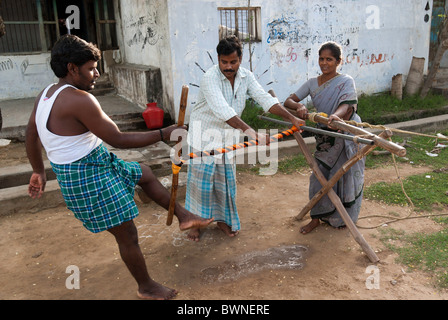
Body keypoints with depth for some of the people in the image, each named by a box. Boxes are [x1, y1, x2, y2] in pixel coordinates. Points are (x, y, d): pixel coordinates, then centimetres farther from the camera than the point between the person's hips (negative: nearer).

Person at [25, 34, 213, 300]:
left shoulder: (45, 95, 5)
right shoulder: (79, 99, -25)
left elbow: (31, 136, 15)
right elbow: (118, 140, -25)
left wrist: (39, 171, 27)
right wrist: (163, 134, -19)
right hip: (90, 177, -10)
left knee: (145, 173, 23)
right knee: (128, 235, 5)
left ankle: (183, 216, 33)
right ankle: (147, 288, 27)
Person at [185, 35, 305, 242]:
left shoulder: (246, 76, -5)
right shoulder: (210, 78, -25)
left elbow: (265, 99, -12)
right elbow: (222, 110, -39)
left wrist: (291, 118, -23)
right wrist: (251, 132, -47)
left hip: (228, 133, 5)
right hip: (204, 132, -5)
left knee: (226, 178, 10)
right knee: (201, 177, -1)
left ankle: (223, 218, 27)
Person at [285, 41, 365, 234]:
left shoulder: (346, 81, -11)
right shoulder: (312, 83, 1)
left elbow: (347, 106, -28)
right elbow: (288, 101, -4)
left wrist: (336, 115, -51)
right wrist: (299, 106, -28)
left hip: (346, 136, -4)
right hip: (325, 137, 4)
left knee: (345, 177, 6)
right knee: (319, 176, 4)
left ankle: (344, 218, 28)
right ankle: (317, 218, 20)